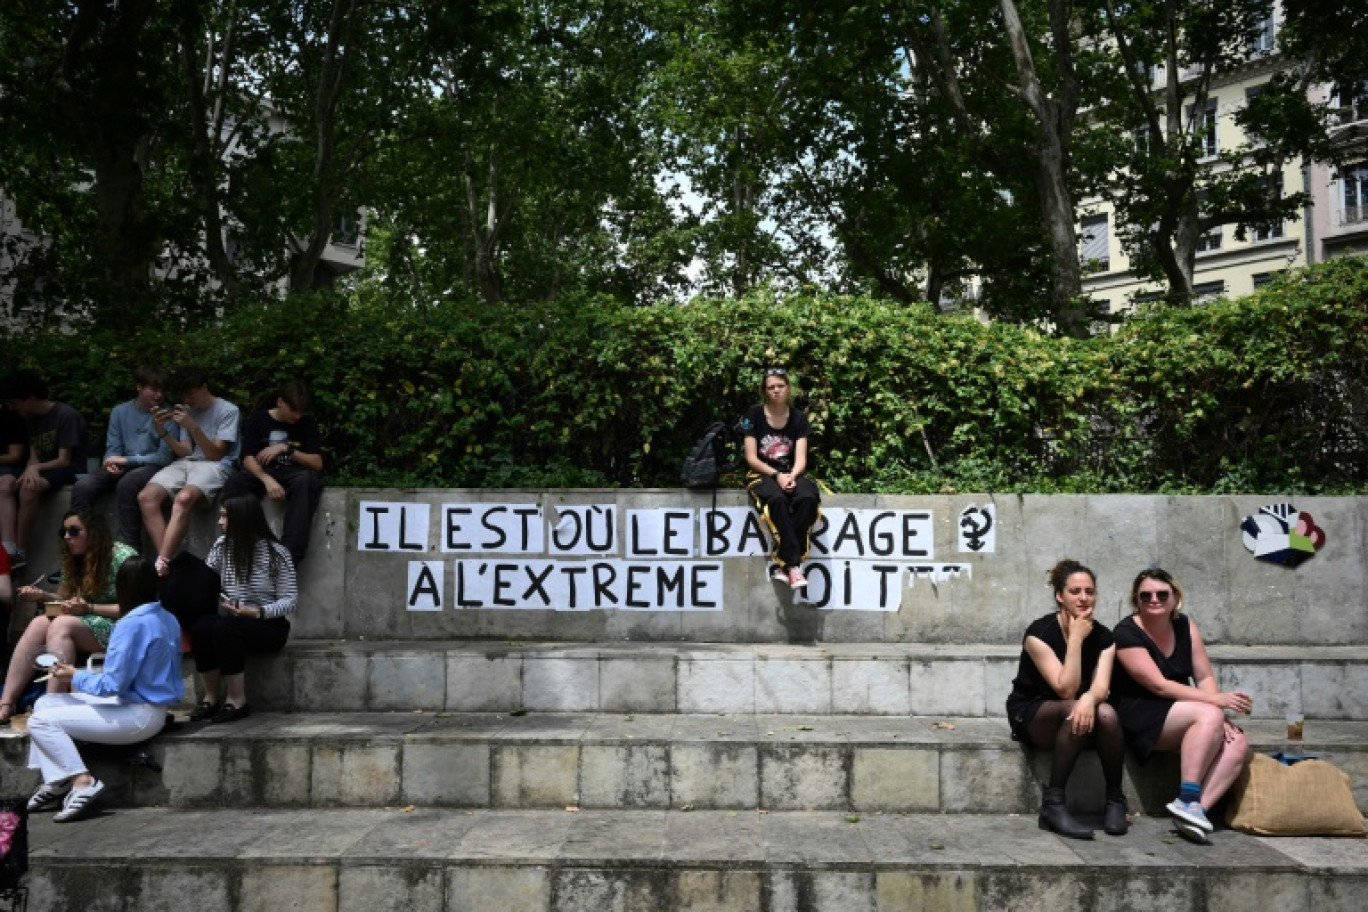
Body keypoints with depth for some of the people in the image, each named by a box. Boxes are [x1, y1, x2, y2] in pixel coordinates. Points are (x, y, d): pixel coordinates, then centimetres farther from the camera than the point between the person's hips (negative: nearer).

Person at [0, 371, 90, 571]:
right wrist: (30, 469, -15)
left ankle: (21, 552, -24)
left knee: (28, 488, -35)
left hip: (70, 470, -7)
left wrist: (35, 468, -20)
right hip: (42, 470, 7)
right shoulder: (31, 419, 13)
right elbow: (33, 457, 7)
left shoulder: (66, 415, -13)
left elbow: (64, 460, -14)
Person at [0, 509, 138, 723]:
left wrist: (89, 608, -20)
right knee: (39, 623, -17)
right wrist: (43, 596, -4)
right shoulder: (76, 561, 15)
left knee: (62, 624, -28)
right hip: (88, 623, 7)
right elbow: (69, 600, 14)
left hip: (120, 628, -7)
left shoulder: (122, 556, -10)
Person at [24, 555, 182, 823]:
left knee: (40, 721, -5)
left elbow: (112, 685, -20)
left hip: (138, 716, -10)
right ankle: (55, 783, 8)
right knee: (45, 703, 14)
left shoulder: (132, 624, -21)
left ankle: (82, 782, -9)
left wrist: (75, 676, -3)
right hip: (151, 705, 10)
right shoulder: (167, 620, 6)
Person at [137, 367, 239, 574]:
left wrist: (193, 427, -17)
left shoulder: (228, 411, 2)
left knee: (183, 499, -38)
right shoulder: (186, 410, 18)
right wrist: (162, 432, -3)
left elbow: (215, 454, -5)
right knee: (145, 497, -23)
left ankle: (161, 564, -41)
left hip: (214, 466, -6)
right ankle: (166, 561, -29)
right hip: (185, 463, 6)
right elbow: (185, 452, 11)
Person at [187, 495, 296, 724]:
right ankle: (211, 697, -13)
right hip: (233, 621, 5)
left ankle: (237, 700, -19)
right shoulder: (223, 546, 4)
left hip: (269, 625, -4)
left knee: (224, 627, -33)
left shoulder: (276, 553, -11)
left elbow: (291, 599, -11)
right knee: (200, 625, -27)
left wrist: (258, 612, -25)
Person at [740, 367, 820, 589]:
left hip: (791, 473, 3)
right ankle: (793, 564, -36)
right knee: (777, 499, -38)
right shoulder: (754, 415, -1)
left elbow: (800, 458, 0)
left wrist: (791, 476, -21)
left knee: (808, 498, -33)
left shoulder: (798, 418, 6)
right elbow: (751, 458, -4)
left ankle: (781, 562, -29)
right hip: (761, 474, -2)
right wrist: (777, 475, -17)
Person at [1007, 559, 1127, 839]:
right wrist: (1076, 638, -24)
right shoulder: (1039, 633, -17)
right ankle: (1053, 804, -31)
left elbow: (1101, 687, -17)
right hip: (1030, 715, -4)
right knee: (1075, 711, -35)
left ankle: (1115, 799, -14)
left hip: (1072, 715, 4)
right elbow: (1066, 690, -24)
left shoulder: (1103, 637, -2)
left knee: (1106, 714, -30)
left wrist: (1089, 698, -41)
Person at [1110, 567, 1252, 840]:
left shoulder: (1185, 626, 7)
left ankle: (1197, 808, -27)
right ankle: (1187, 799, -29)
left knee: (1237, 744, -17)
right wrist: (1216, 700, -22)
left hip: (1182, 721, 7)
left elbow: (1205, 678, 3)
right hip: (1138, 718, -6)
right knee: (1209, 715, -29)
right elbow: (1159, 686, -18)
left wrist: (1218, 718, -14)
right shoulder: (1126, 633, -11)